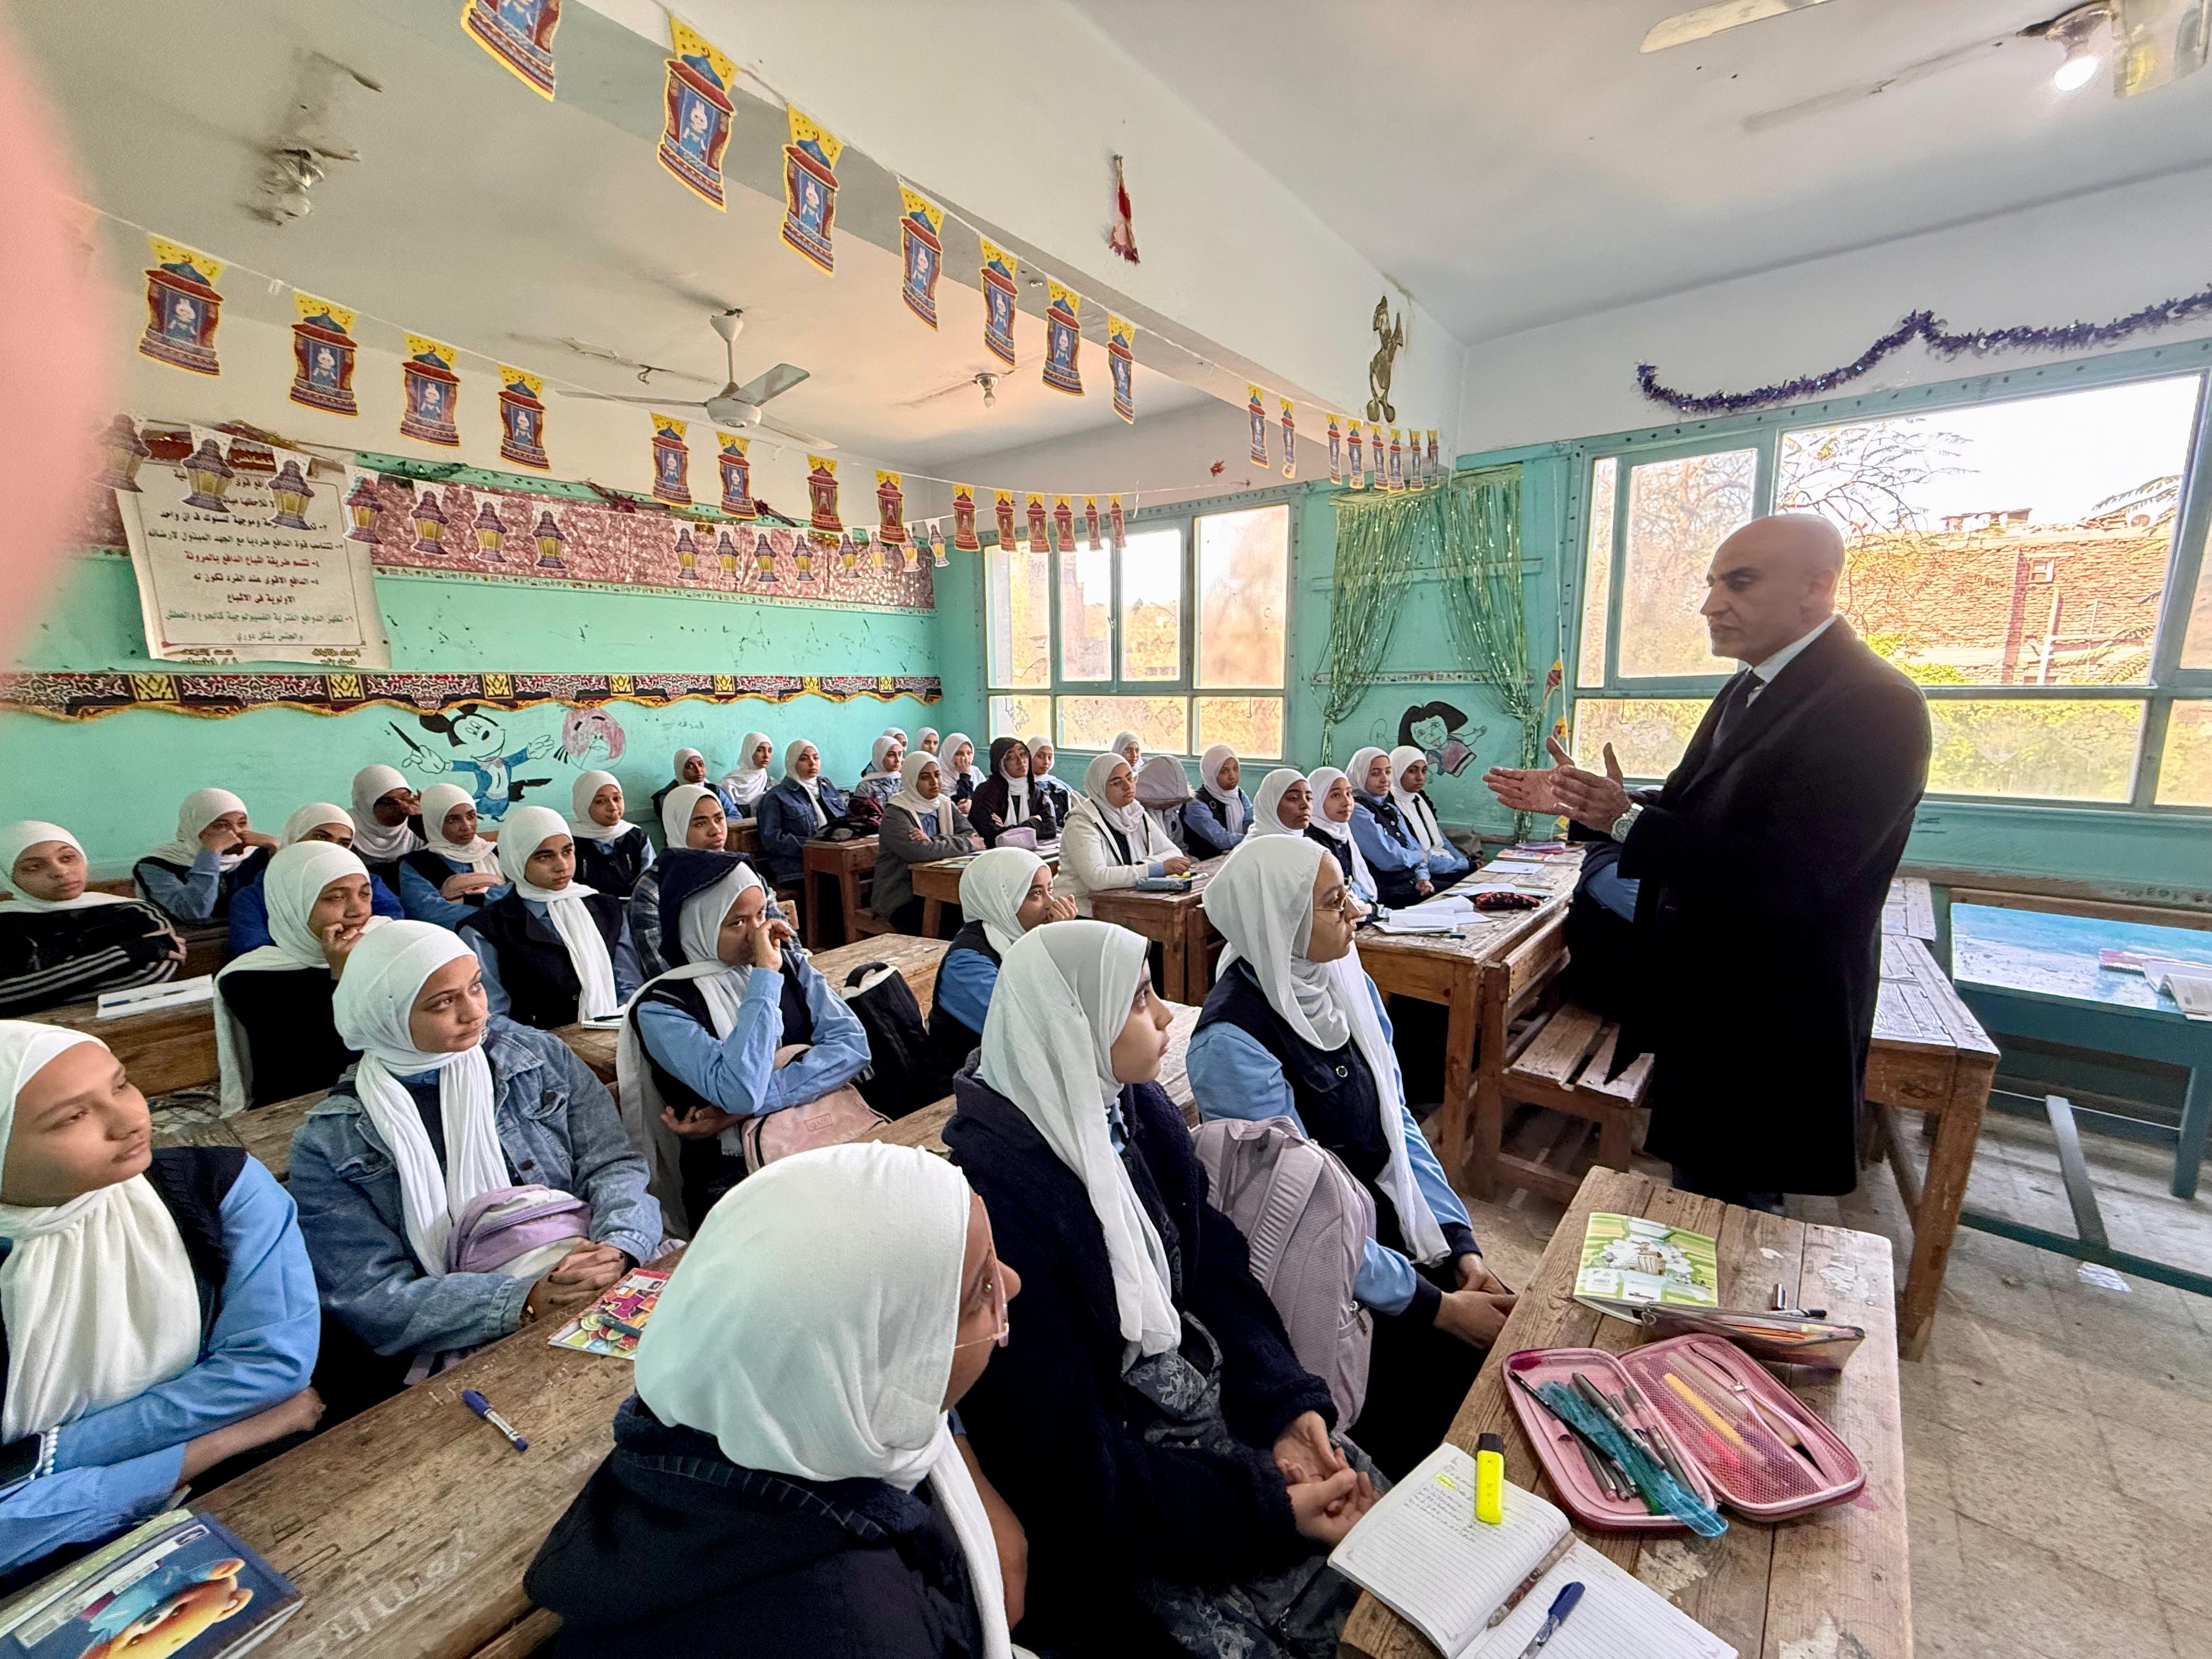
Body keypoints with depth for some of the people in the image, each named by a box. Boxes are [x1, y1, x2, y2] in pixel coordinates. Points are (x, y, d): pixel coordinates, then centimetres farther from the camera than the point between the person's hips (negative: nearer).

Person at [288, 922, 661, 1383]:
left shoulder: (539, 1055, 6)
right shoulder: (329, 1148, 1)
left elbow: (612, 1164, 1)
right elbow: (373, 1301, -5)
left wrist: (618, 1250, -20)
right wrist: (527, 1303, -19)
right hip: (466, 1358, -3)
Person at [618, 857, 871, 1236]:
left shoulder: (788, 963, 9)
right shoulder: (661, 1007, -4)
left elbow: (853, 1045, -5)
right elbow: (740, 1091, -20)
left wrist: (747, 1109, -14)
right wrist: (765, 976, -15)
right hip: (734, 1175, -4)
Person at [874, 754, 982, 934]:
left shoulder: (945, 805, 10)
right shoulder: (895, 815, -9)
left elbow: (972, 835, -5)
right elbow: (918, 852, -26)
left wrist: (932, 841, -21)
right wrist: (968, 844, -17)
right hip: (900, 901, -5)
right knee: (955, 921, -27)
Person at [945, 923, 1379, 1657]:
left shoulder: (1135, 1107, -5)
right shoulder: (994, 1197, -29)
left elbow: (1216, 1262, 0)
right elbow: (1070, 1460, -23)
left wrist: (1287, 1401, -13)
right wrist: (1268, 1509, -20)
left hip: (1206, 1391, 6)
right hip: (1105, 1494, -6)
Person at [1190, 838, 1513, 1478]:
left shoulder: (1348, 983, -1)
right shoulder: (1233, 1041, -25)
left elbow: (1398, 1123, 5)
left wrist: (1462, 1248, -3)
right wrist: (1436, 1306, -15)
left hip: (1389, 1224, 7)